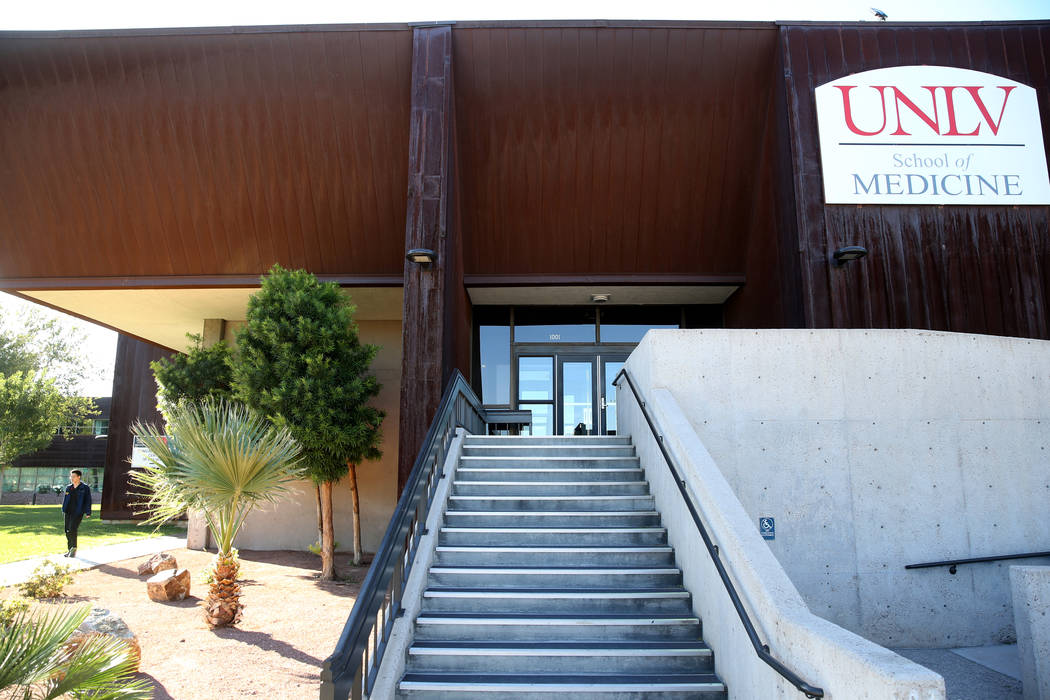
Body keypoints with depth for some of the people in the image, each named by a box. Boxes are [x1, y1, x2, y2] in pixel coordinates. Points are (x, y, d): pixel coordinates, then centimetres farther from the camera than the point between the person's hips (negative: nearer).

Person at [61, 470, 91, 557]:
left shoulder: (85, 488, -2)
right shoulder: (68, 488, 12)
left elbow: (88, 500, -2)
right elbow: (65, 499, 19)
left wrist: (88, 512, -7)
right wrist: (63, 510, 12)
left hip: (78, 512, -6)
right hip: (68, 512, 6)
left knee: (72, 529, -17)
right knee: (67, 531, 6)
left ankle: (74, 548, -4)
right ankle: (69, 549, 17)